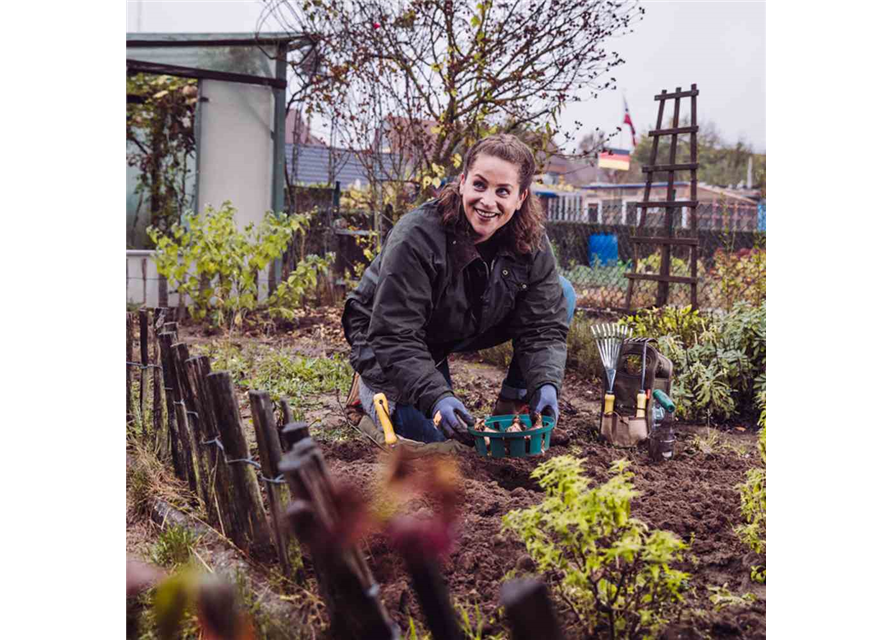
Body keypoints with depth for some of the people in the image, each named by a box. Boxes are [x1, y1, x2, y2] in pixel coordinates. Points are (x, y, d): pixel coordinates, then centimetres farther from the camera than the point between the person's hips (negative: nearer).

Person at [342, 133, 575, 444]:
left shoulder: (532, 243, -17)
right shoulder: (416, 238, -32)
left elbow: (544, 326, -16)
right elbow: (394, 337, -33)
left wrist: (546, 384, -36)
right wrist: (434, 397, -46)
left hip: (469, 331, 5)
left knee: (562, 295, -11)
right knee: (431, 431, -26)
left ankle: (510, 407, -1)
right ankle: (374, 385, 7)